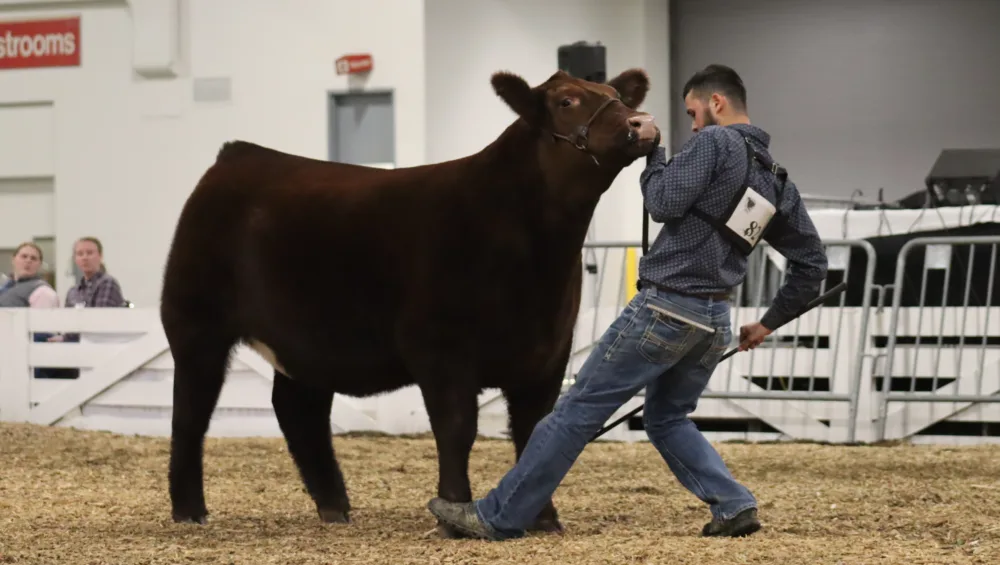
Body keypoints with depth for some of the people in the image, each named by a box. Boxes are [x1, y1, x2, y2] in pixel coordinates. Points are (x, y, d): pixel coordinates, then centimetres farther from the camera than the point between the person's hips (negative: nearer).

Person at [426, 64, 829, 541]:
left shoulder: (715, 143, -8)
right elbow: (812, 263, 16)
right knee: (667, 418, 25)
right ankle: (734, 506, 7)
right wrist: (769, 323, 24)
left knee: (579, 408, -3)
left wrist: (654, 152, 3)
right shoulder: (777, 180, 14)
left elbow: (664, 203, -15)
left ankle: (497, 517, 0)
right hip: (713, 322, 8)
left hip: (664, 308, -7)